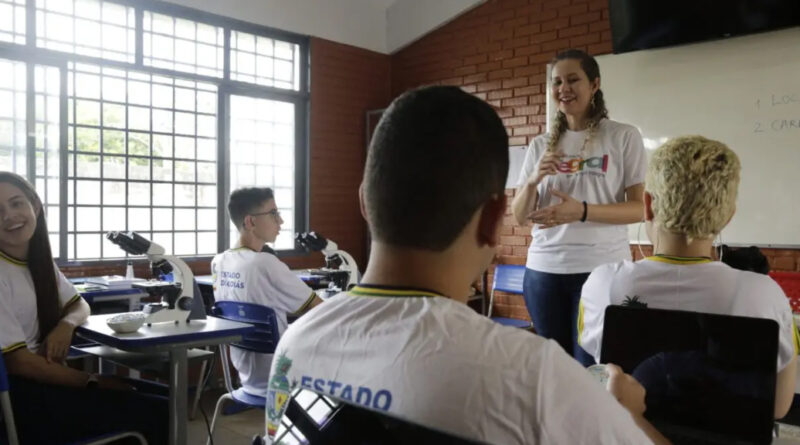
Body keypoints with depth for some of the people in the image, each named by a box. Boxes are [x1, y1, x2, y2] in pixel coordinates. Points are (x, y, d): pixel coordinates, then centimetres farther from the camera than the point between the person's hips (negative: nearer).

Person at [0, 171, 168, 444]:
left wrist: (66, 325, -8)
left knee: (154, 393, 2)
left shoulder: (40, 260, 7)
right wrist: (92, 382, -15)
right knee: (156, 412, -16)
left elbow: (80, 305, 16)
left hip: (42, 378, 8)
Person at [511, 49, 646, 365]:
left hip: (602, 268, -3)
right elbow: (520, 216, 9)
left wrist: (582, 211, -19)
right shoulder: (541, 145, 9)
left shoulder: (624, 137, 1)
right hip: (544, 269, 3)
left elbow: (639, 209, -3)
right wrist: (534, 180, -11)